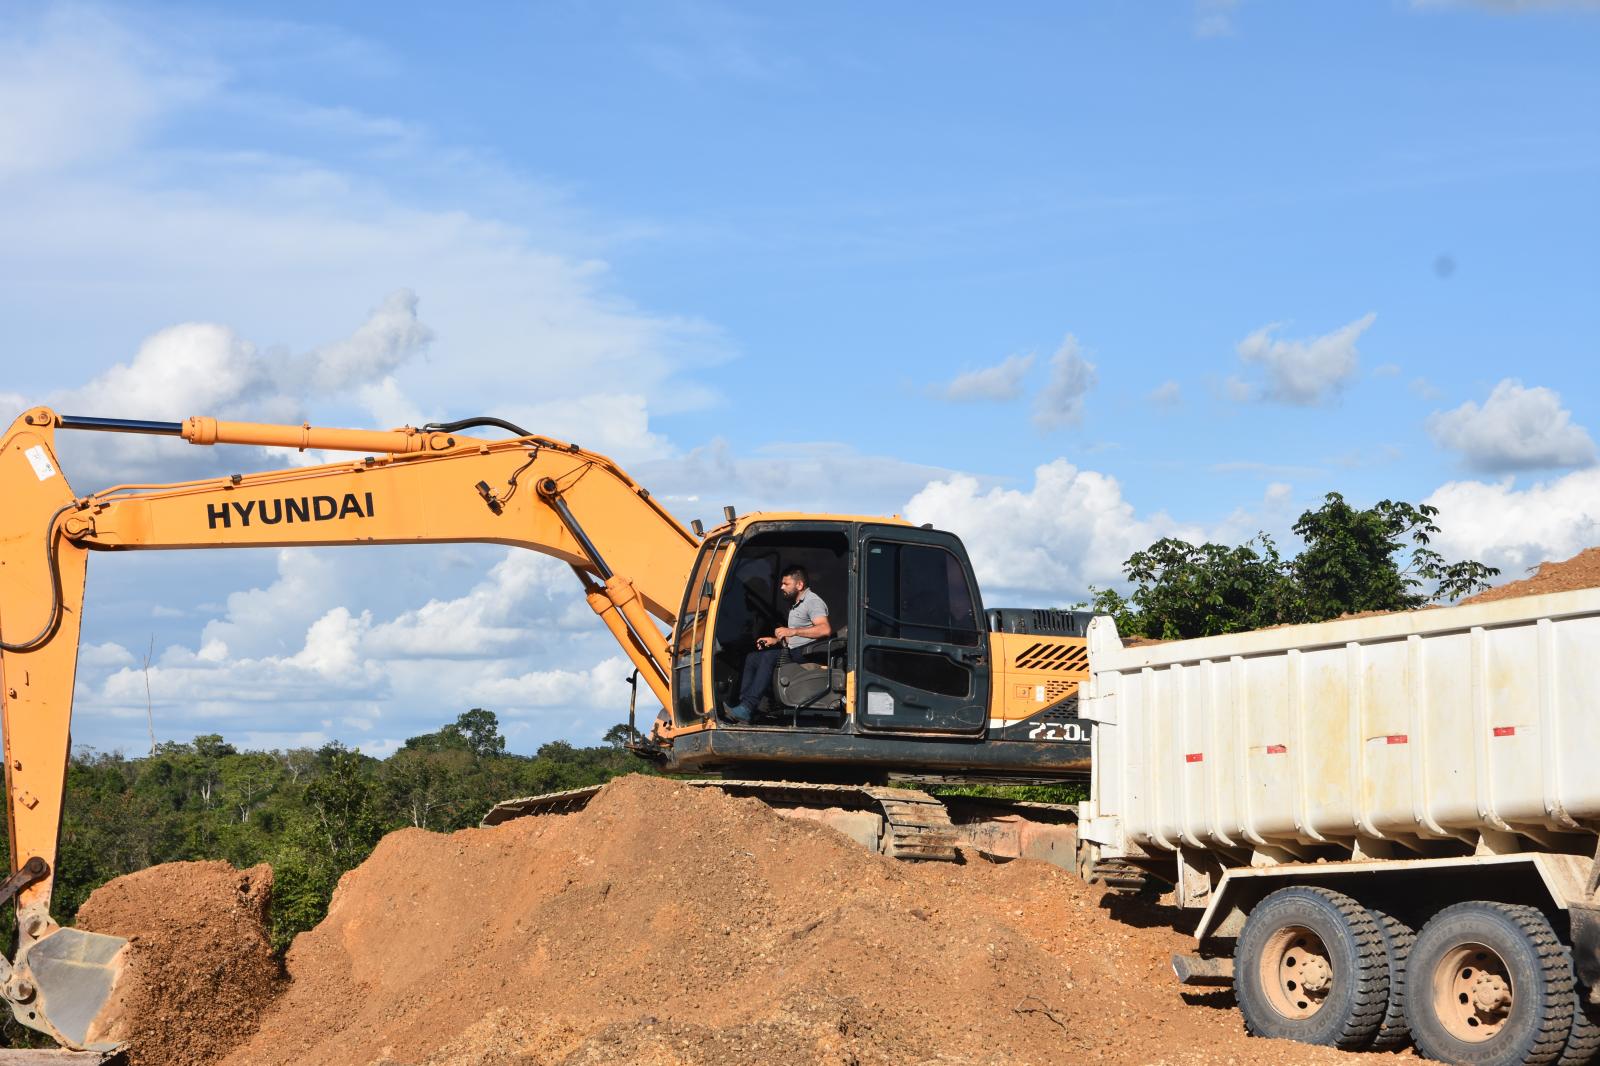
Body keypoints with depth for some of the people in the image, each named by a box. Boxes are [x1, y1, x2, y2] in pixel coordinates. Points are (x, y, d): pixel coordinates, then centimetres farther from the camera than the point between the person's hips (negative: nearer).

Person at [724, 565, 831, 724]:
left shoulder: (812, 601, -9)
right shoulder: (795, 603, 24)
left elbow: (825, 629, -26)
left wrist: (793, 631, -29)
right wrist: (775, 640, 16)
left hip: (807, 652, -11)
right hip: (794, 651, 11)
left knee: (769, 657, -30)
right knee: (752, 657, 3)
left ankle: (747, 707, -38)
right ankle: (743, 705, -11)